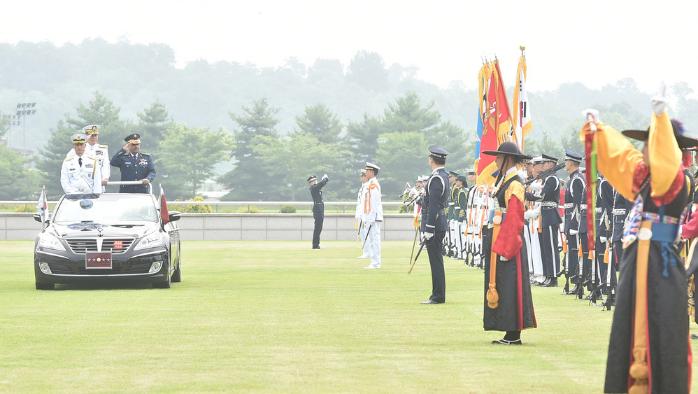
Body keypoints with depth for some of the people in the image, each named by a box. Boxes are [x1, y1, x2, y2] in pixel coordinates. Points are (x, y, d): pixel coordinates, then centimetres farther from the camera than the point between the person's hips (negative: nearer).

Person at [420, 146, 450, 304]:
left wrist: (428, 229, -21)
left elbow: (433, 206, -21)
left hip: (434, 224, -10)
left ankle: (438, 297, -4)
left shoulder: (436, 178, -17)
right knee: (436, 260, 14)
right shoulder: (444, 176, 13)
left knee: (436, 261, -6)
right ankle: (437, 295, 20)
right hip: (441, 223, 10)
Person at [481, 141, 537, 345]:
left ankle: (514, 334, -4)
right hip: (500, 240, 10)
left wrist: (505, 249, -21)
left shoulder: (514, 184, -16)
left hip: (509, 240, -10)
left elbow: (514, 219, -19)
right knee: (500, 284, 10)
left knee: (509, 285, -7)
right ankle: (511, 334, 13)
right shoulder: (505, 181, 14)